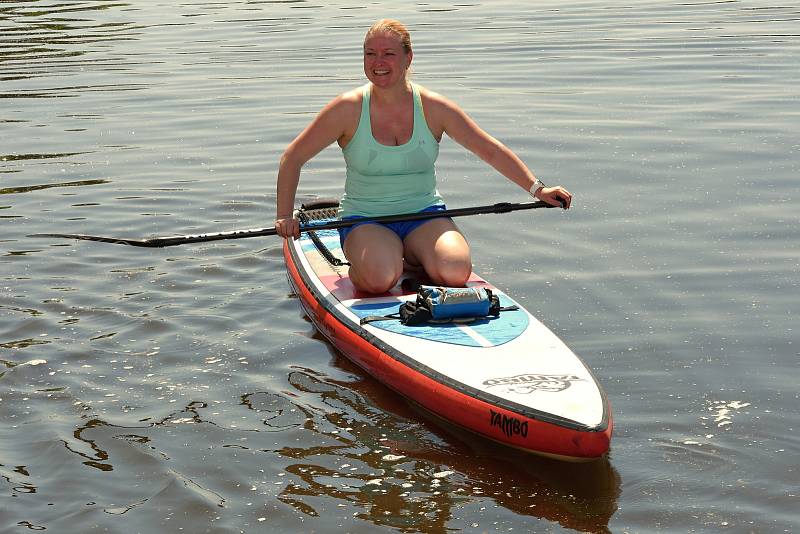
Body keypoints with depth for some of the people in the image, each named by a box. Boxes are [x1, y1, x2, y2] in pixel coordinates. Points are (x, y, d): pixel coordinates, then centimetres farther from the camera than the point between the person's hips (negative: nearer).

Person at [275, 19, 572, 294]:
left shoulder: (433, 108, -3)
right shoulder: (348, 109, -8)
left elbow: (490, 150, 3)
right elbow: (293, 158, -3)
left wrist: (538, 189, -3)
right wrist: (284, 215, -14)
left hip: (425, 215, 2)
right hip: (365, 221, -2)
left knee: (455, 273, -27)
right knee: (380, 279, -33)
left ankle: (413, 259, 6)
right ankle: (358, 269, 4)